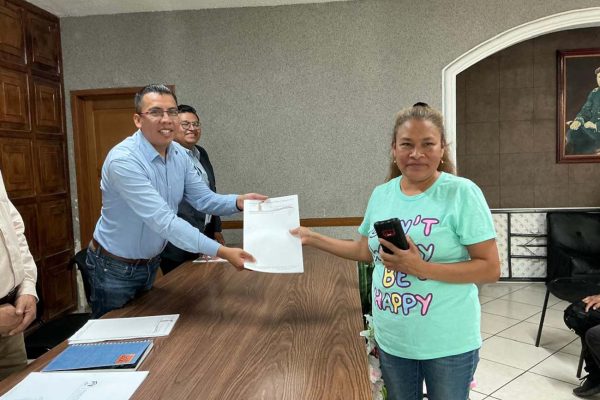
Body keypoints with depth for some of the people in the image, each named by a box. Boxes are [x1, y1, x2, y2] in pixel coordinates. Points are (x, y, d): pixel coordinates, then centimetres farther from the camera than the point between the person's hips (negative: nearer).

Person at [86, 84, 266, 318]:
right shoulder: (123, 160, -30)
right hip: (115, 268, -7)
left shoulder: (179, 154, -5)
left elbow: (203, 199, -5)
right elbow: (163, 220, -36)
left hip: (150, 262, 7)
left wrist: (238, 202, -26)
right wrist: (221, 252, -41)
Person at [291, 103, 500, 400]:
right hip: (391, 339, 5)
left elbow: (490, 269, -16)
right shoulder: (381, 195, 1)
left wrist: (422, 268, -26)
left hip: (448, 343, -4)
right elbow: (366, 251, 13)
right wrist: (312, 238, 11)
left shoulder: (462, 193, -15)